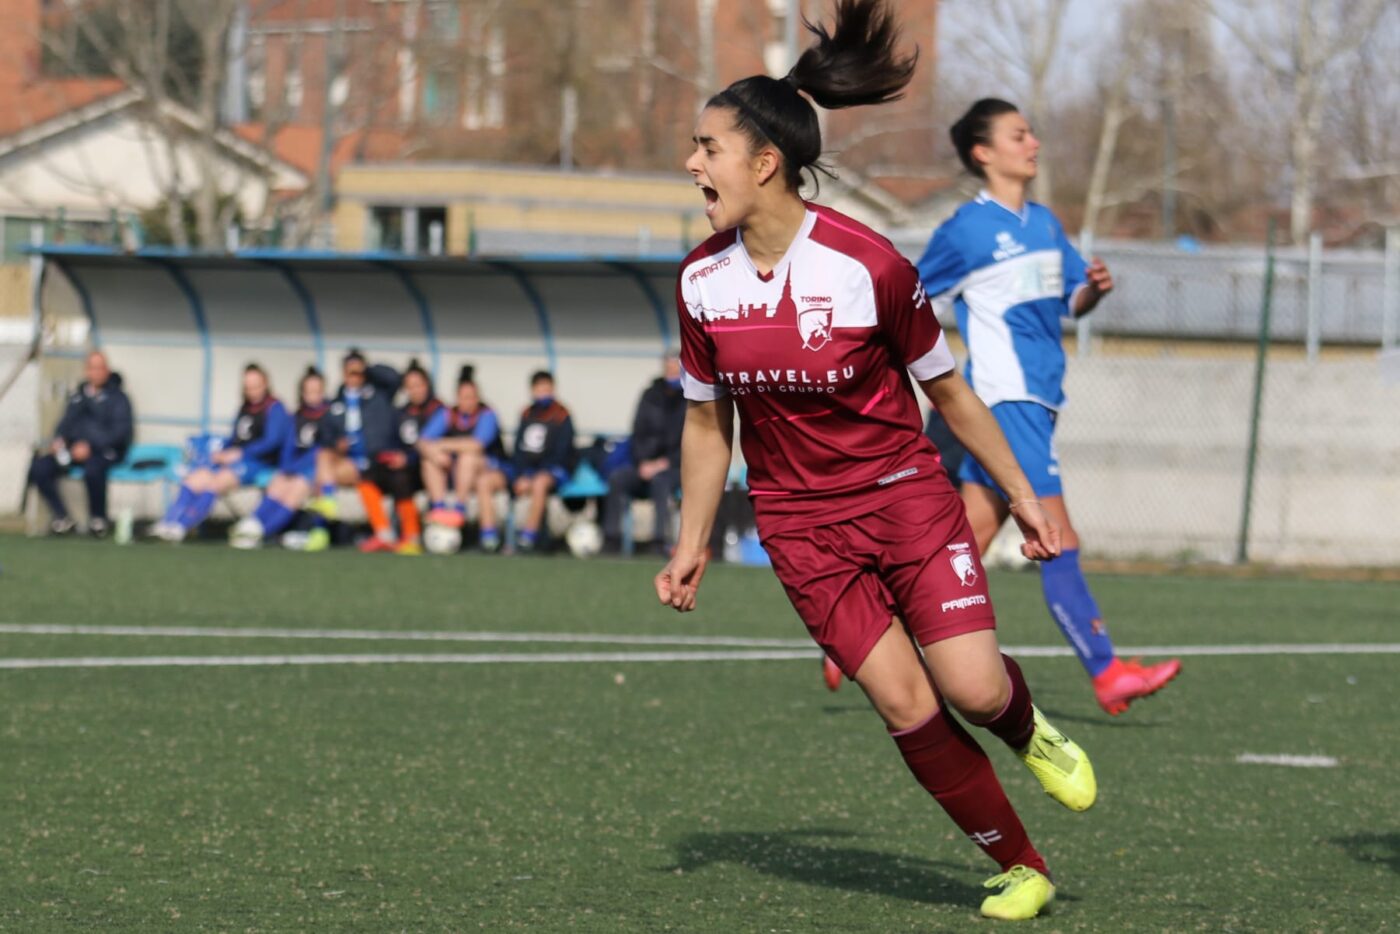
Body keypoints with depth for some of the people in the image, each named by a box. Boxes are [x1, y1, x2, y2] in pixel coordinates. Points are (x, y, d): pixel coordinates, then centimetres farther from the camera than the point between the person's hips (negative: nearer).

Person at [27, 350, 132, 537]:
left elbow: (120, 430, -10)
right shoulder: (78, 395, 18)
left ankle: (98, 519, -14)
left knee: (93, 470, -40)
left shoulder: (117, 398, 1)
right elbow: (66, 422, 22)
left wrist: (90, 446, -21)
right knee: (39, 468, -18)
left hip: (104, 452, -5)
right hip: (73, 449, 5)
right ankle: (62, 518, -8)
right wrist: (58, 439, -1)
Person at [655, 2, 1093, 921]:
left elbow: (947, 389, -4)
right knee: (905, 706, -8)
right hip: (800, 523, 3)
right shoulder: (703, 280, -5)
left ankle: (1028, 729, 23)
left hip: (906, 493, -2)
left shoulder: (868, 264, -17)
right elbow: (707, 423, 10)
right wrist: (692, 544, 10)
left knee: (973, 686, -16)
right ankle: (1021, 866, 8)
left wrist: (1022, 494, 3)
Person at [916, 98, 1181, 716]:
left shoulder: (1044, 223, 16)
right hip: (1005, 402, -8)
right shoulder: (966, 230, -7)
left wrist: (1095, 288, 0)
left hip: (1036, 403, 8)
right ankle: (1108, 675, -11)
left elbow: (1072, 300, 21)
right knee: (1060, 544, -11)